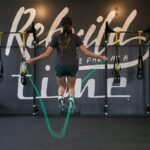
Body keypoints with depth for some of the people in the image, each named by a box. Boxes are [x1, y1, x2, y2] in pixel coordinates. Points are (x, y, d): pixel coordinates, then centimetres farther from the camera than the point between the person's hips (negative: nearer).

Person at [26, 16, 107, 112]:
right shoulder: (75, 37, 2)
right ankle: (71, 99, -11)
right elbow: (86, 52, -5)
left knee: (62, 86, 23)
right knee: (71, 87, 19)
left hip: (60, 65, 0)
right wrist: (100, 57, 5)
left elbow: (47, 54, -1)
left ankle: (60, 97, -7)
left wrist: (32, 60, 8)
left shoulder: (56, 37, 2)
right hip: (72, 65, 0)